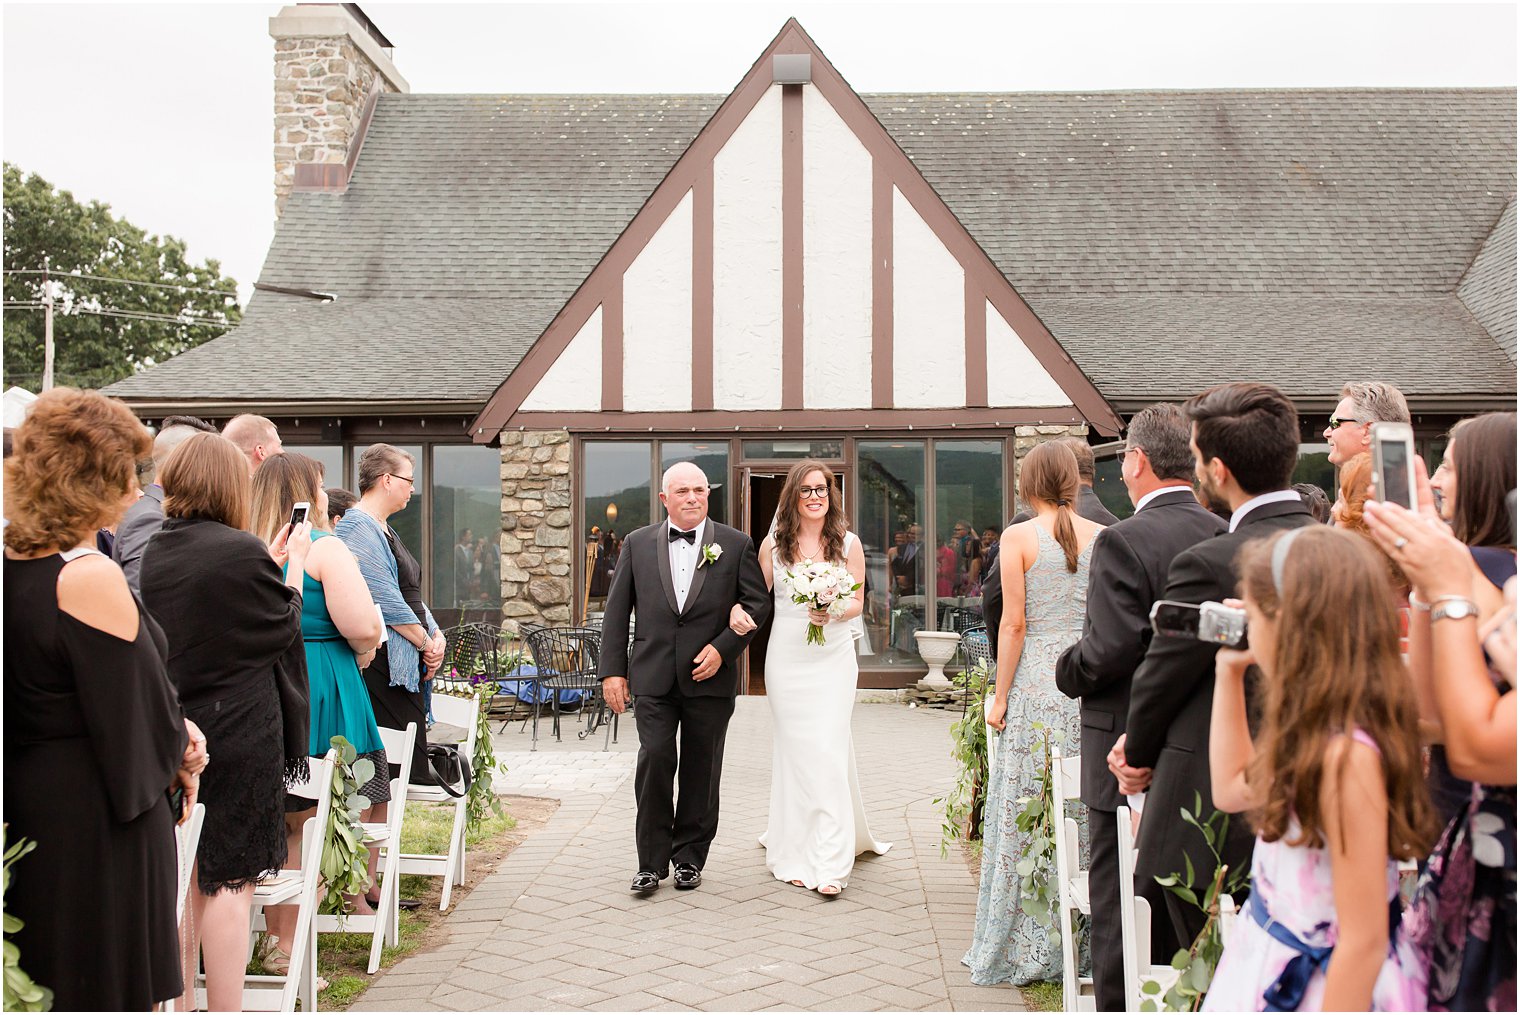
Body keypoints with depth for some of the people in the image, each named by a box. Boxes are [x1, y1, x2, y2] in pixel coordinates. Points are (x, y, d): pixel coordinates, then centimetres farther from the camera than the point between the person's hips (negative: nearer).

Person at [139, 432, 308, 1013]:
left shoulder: (155, 551, 4)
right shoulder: (240, 550, -16)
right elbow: (283, 627, -3)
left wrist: (269, 563, 19)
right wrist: (295, 565, 10)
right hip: (238, 731, -7)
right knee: (230, 879, 1)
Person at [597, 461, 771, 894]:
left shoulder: (736, 545, 4)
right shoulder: (637, 544, 7)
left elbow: (758, 602, 3)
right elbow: (617, 610, 7)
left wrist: (723, 648, -9)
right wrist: (613, 669, 1)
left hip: (710, 677, 0)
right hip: (653, 676, 0)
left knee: (701, 770, 7)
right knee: (655, 758, -10)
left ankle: (689, 858, 22)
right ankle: (652, 862, 3)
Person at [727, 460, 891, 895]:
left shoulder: (848, 544, 2)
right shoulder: (774, 544, 4)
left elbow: (857, 601, 6)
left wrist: (832, 612, -14)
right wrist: (738, 611, -12)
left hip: (833, 658, -1)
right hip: (786, 658, 1)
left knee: (828, 749, -6)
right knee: (793, 749, 4)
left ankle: (830, 862, -1)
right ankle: (795, 851, 17)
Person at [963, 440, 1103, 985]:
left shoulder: (1019, 537, -7)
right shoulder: (1104, 536, 4)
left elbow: (1014, 624, -9)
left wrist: (1000, 696, -2)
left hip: (1036, 684, -4)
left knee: (1026, 815, 5)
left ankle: (1026, 947, 13)